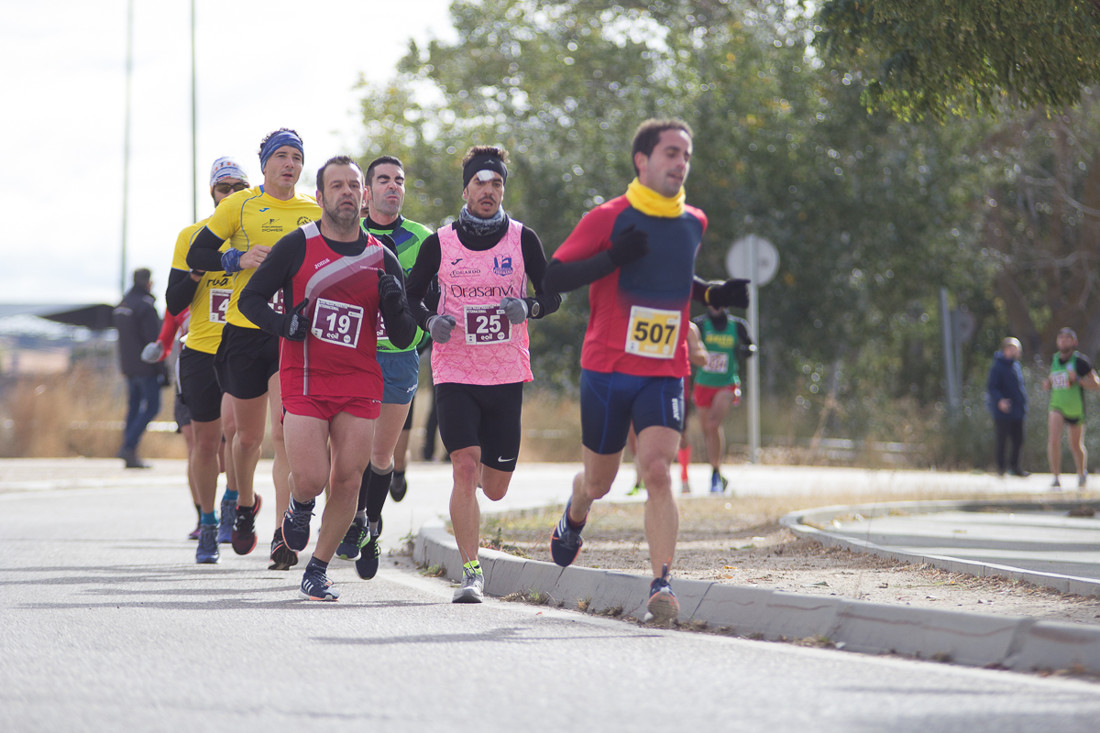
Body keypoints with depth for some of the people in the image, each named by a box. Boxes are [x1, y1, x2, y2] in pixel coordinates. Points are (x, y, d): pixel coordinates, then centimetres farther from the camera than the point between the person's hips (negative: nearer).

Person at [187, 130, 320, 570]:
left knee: (284, 432, -14)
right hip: (245, 331, 0)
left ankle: (283, 537, -16)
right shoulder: (240, 205, 1)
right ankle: (245, 504, 41)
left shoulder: (317, 211, 7)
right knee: (248, 436, 11)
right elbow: (196, 256, 1)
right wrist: (239, 259, -15)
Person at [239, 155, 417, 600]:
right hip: (304, 380, -2)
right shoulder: (297, 246, -2)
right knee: (310, 478, -13)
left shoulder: (383, 259, 5)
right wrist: (283, 324, -15)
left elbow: (404, 339, 8)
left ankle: (318, 570, 14)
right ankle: (300, 507, 25)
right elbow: (251, 299, 4)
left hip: (360, 384, 3)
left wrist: (395, 304, -13)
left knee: (348, 479, -2)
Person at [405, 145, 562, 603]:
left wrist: (529, 307, -16)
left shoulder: (523, 239, 1)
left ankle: (480, 471, 46)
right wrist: (430, 321, -11)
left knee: (495, 489, 7)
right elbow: (412, 296, 10)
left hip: (507, 376, 2)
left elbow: (552, 295, 6)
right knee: (464, 468, -18)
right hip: (455, 374, -1)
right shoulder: (439, 244, 0)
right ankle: (471, 573, -12)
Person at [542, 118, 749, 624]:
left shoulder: (693, 223, 10)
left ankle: (661, 583, -22)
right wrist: (611, 259, -23)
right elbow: (553, 278, -9)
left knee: (658, 471, -18)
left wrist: (714, 295, 9)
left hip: (665, 374, 2)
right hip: (606, 370, -2)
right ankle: (574, 519, 47)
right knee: (599, 480, 11)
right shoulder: (608, 219, -6)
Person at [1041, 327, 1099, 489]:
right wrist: (1047, 383, 2)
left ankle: (1082, 473, 40)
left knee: (1076, 446, 12)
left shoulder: (1080, 361, -9)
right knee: (1053, 440, -21)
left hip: (1075, 409, -2)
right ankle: (1056, 478, -16)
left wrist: (1077, 379, -24)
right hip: (1056, 407, 2)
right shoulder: (1053, 360, 6)